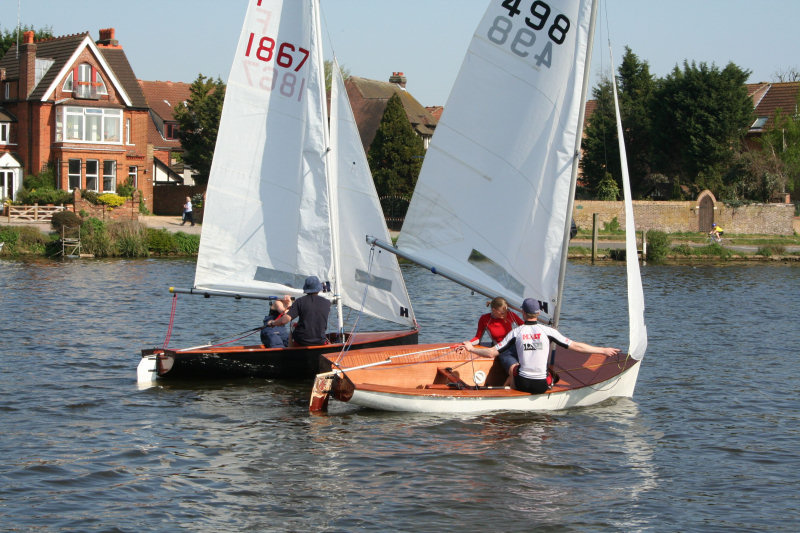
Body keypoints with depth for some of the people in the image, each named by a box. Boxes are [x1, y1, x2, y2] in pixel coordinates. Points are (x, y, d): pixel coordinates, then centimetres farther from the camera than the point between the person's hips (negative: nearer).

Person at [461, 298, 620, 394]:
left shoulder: (516, 332, -4)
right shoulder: (547, 331, -7)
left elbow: (492, 353, -2)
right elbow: (575, 346, -6)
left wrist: (471, 349, 15)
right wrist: (603, 350, 1)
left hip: (522, 383, 0)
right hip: (541, 385, 0)